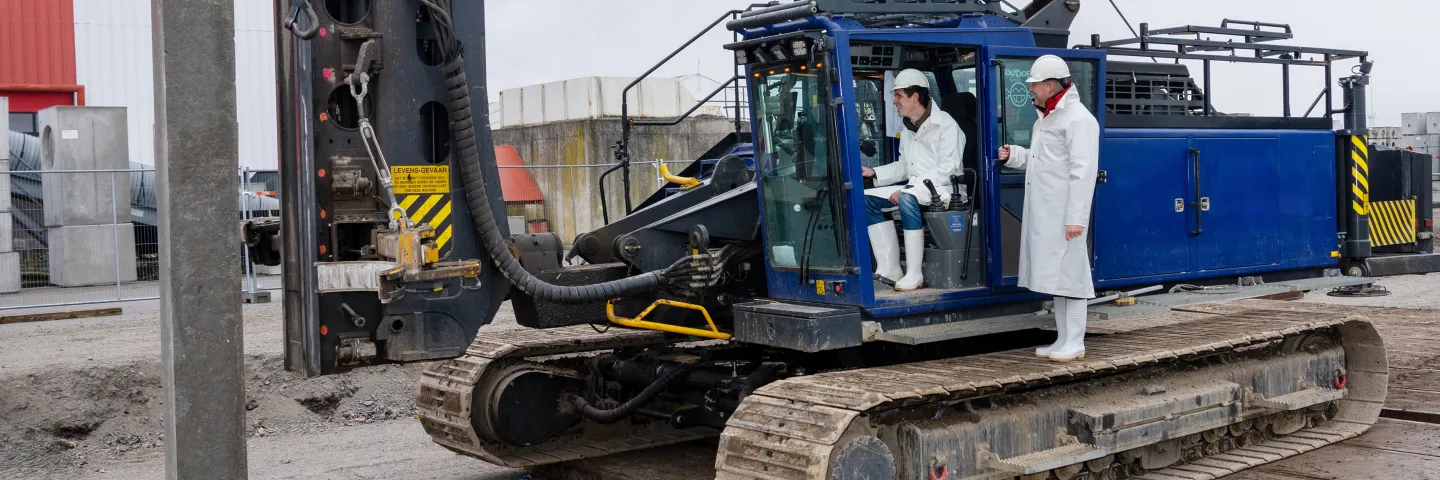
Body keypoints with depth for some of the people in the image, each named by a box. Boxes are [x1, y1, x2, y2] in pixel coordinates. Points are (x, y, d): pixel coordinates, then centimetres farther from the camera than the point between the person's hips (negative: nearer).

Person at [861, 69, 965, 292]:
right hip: (914, 188, 9)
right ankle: (890, 269, -11)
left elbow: (946, 169, -19)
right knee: (868, 198, -7)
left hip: (943, 188, -9)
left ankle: (915, 275, -34)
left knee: (907, 198, -37)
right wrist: (874, 172, 5)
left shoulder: (945, 125, -11)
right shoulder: (908, 130, 15)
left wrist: (908, 188, -24)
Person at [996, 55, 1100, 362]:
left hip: (1063, 216, -10)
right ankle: (1063, 340, 24)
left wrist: (1076, 218, -23)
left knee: (1069, 276, -4)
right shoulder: (1046, 118, 18)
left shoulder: (1078, 119, -13)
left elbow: (1083, 172, -19)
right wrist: (1014, 155, 9)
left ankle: (1075, 343, 3)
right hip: (1042, 215, 10)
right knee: (1055, 276, 15)